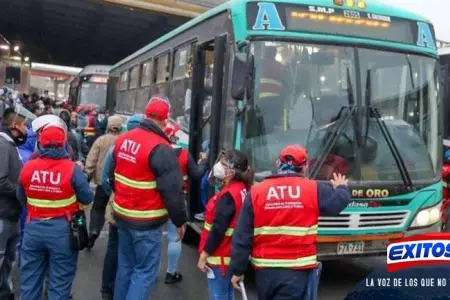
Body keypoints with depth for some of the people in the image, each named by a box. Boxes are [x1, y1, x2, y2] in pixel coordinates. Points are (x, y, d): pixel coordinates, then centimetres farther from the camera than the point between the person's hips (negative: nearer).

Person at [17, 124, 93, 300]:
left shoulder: (28, 168, -5)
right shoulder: (72, 169, -16)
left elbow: (21, 198, 8)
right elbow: (87, 198, -10)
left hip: (34, 227, 3)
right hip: (62, 229, -3)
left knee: (30, 278, 19)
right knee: (60, 281, 11)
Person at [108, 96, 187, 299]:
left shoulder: (123, 139, 3)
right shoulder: (160, 149, -21)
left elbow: (112, 176, 16)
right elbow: (172, 191, -20)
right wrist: (180, 220, -7)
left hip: (122, 214, 8)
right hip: (147, 221, -8)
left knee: (126, 265, 22)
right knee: (145, 271, 4)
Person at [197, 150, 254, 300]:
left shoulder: (228, 195, -22)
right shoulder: (242, 189, 4)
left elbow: (218, 230, -24)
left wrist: (204, 255, -16)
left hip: (220, 256, -9)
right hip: (232, 254, 9)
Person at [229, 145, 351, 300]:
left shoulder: (256, 192, -1)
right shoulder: (315, 189, -5)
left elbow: (241, 237, -1)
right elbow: (341, 201, 11)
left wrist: (238, 270, 7)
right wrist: (341, 187, 35)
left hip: (265, 270, 3)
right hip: (297, 270, -2)